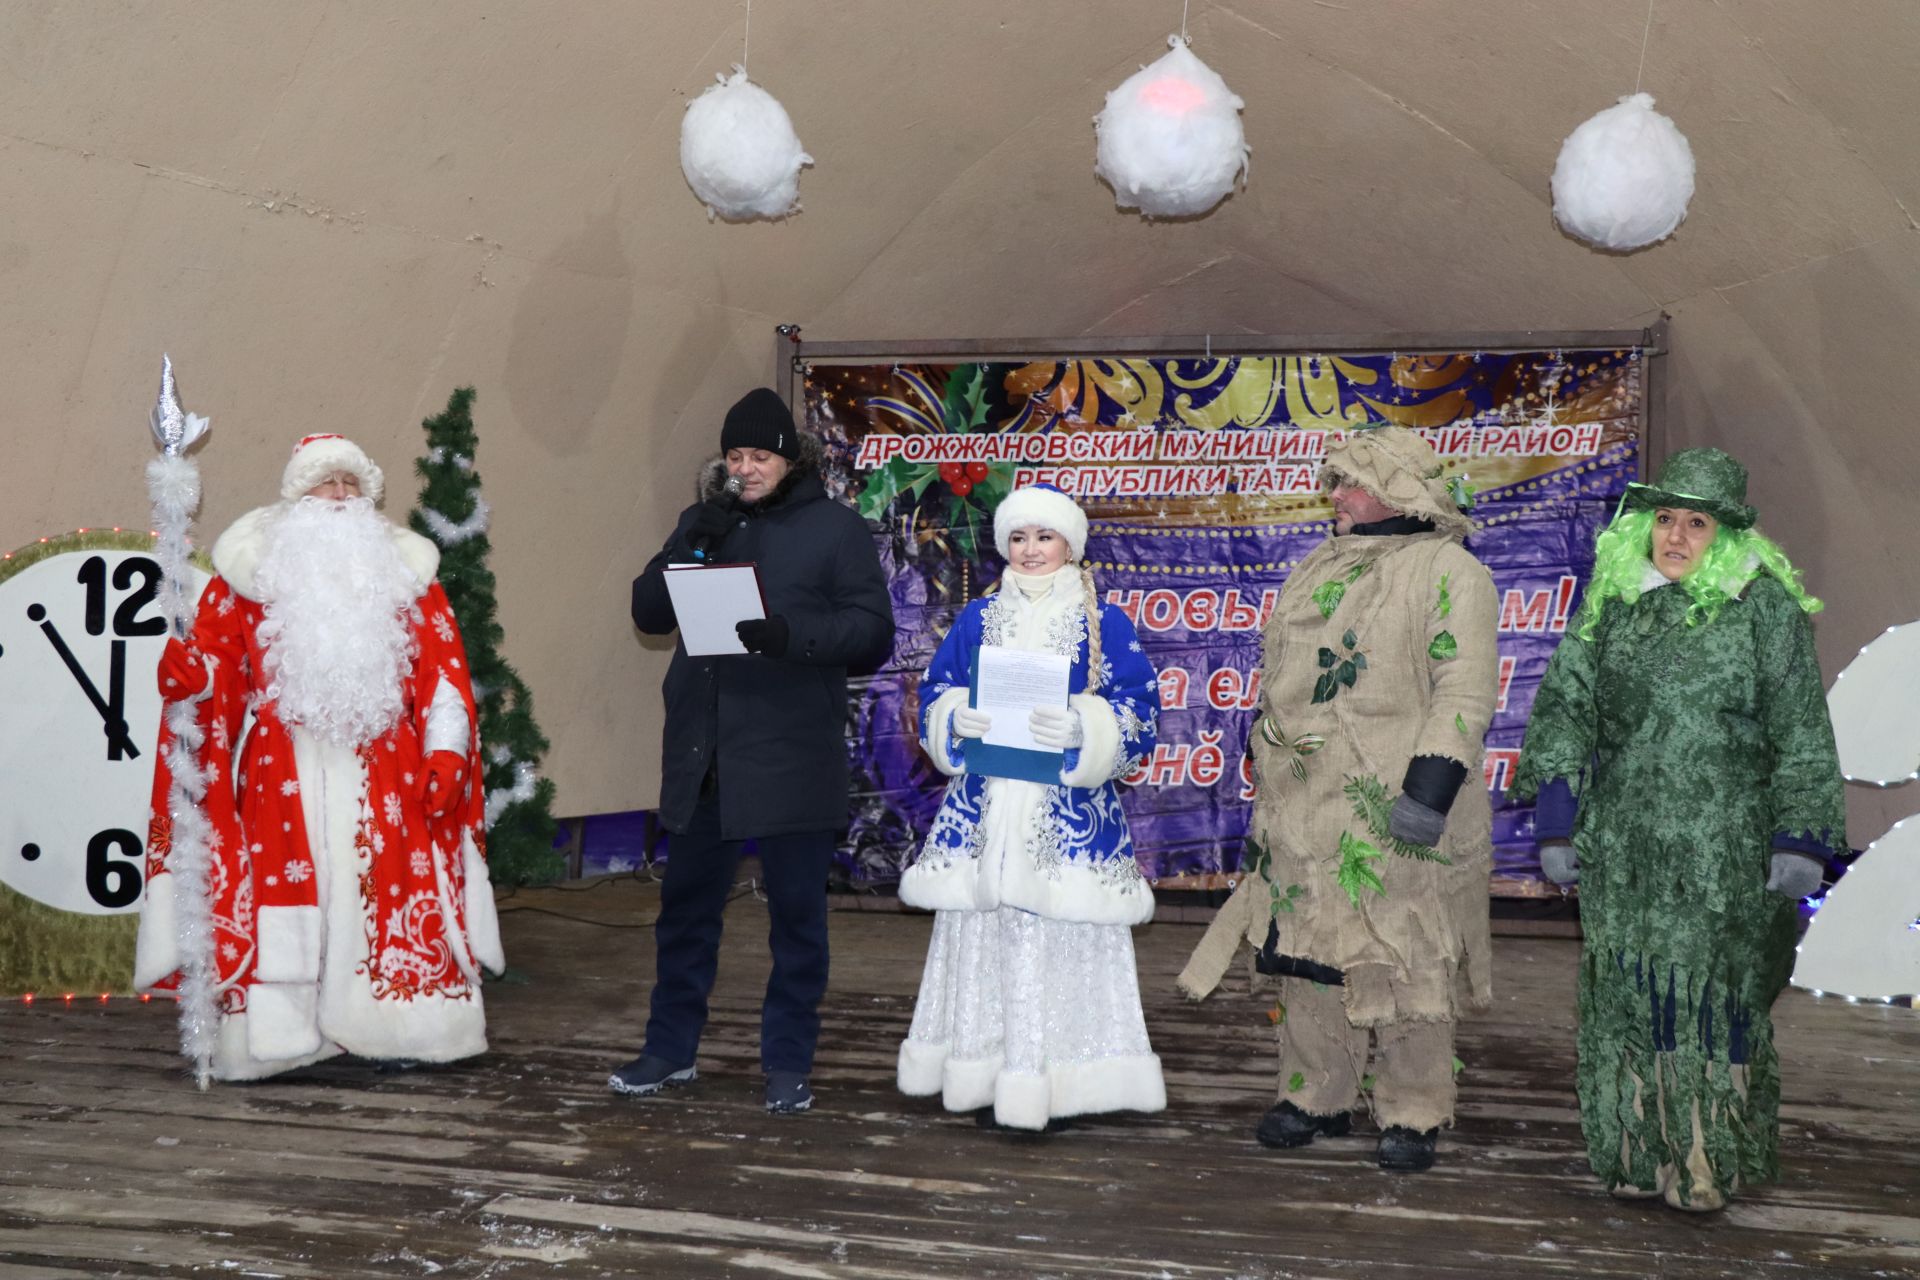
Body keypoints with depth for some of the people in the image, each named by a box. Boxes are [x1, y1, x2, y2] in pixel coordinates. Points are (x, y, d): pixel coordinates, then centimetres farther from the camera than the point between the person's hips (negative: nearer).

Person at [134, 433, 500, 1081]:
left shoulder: (405, 568, 13)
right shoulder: (252, 566, 10)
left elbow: (442, 670, 8)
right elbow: (215, 653, 4)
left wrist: (445, 750, -2)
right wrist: (189, 670, -19)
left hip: (384, 775, 1)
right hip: (284, 773, -1)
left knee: (386, 890, -2)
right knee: (286, 891, -5)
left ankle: (390, 1030, 5)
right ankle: (276, 1033, 1)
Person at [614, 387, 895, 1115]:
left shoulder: (836, 529, -1)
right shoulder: (704, 522, 12)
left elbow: (873, 633, -7)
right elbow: (648, 613, 6)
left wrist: (792, 635, -23)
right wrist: (693, 546, -9)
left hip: (792, 760, -4)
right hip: (701, 755, 4)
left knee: (796, 913, 5)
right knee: (686, 906, 13)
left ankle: (787, 1065, 17)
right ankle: (670, 1050, 27)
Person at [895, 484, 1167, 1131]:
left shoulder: (1105, 624, 4)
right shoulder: (978, 619, 13)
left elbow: (1138, 711, -3)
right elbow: (935, 695, 11)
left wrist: (1083, 728, -21)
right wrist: (957, 719, -11)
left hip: (1068, 814, -3)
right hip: (985, 806, 3)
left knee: (1059, 937, -6)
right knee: (985, 930, 2)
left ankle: (1052, 1083, 2)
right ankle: (983, 1075, 11)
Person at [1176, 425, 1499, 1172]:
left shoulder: (1448, 573, -6)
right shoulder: (1318, 571, 17)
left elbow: (1465, 693, -13)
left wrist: (1431, 785, -21)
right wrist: (1269, 794, 23)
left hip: (1393, 815, -7)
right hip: (1305, 815, 7)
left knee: (1403, 966, -1)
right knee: (1308, 956, 11)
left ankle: (1413, 1116, 12)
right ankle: (1316, 1097, 24)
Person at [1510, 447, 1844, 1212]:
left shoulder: (1765, 607, -1)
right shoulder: (1611, 599, 7)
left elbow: (1800, 732, 0)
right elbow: (1565, 705, 8)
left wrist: (1800, 838, -5)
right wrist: (1555, 820, 2)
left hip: (1723, 845, -3)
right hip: (1624, 841, 3)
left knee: (1711, 989, -1)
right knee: (1626, 986, 4)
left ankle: (1706, 1160, 10)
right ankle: (1637, 1151, 16)